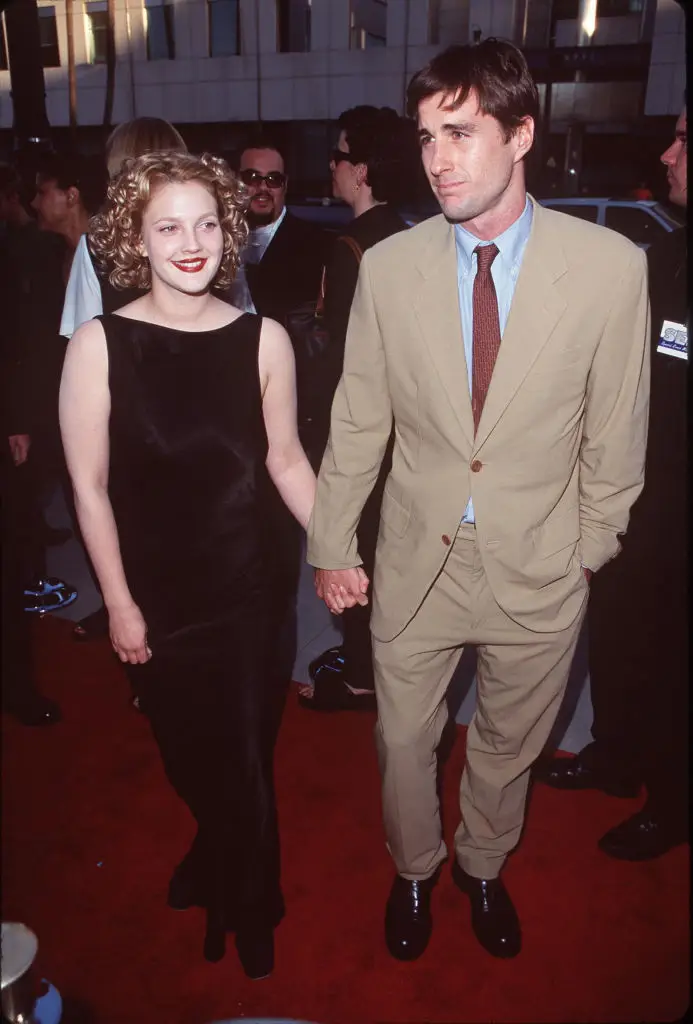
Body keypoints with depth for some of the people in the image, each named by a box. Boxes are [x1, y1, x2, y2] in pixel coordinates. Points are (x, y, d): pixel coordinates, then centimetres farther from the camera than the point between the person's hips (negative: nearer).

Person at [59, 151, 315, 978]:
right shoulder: (99, 345, -11)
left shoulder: (263, 339, -8)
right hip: (154, 594, 0)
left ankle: (245, 910, 43)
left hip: (244, 586, 0)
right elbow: (89, 486, -7)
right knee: (189, 756, 18)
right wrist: (119, 603, -6)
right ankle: (220, 863, 53)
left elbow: (285, 459, 3)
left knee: (245, 758, 11)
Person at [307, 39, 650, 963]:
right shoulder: (388, 266, -7)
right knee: (404, 740, 18)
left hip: (538, 569, 0)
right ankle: (414, 870, 50)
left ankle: (483, 867, 52)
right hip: (415, 563, 1)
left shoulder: (611, 266, -11)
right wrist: (332, 545, 2)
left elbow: (616, 432, -2)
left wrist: (591, 544, 5)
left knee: (508, 746, 21)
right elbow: (358, 422, -1)